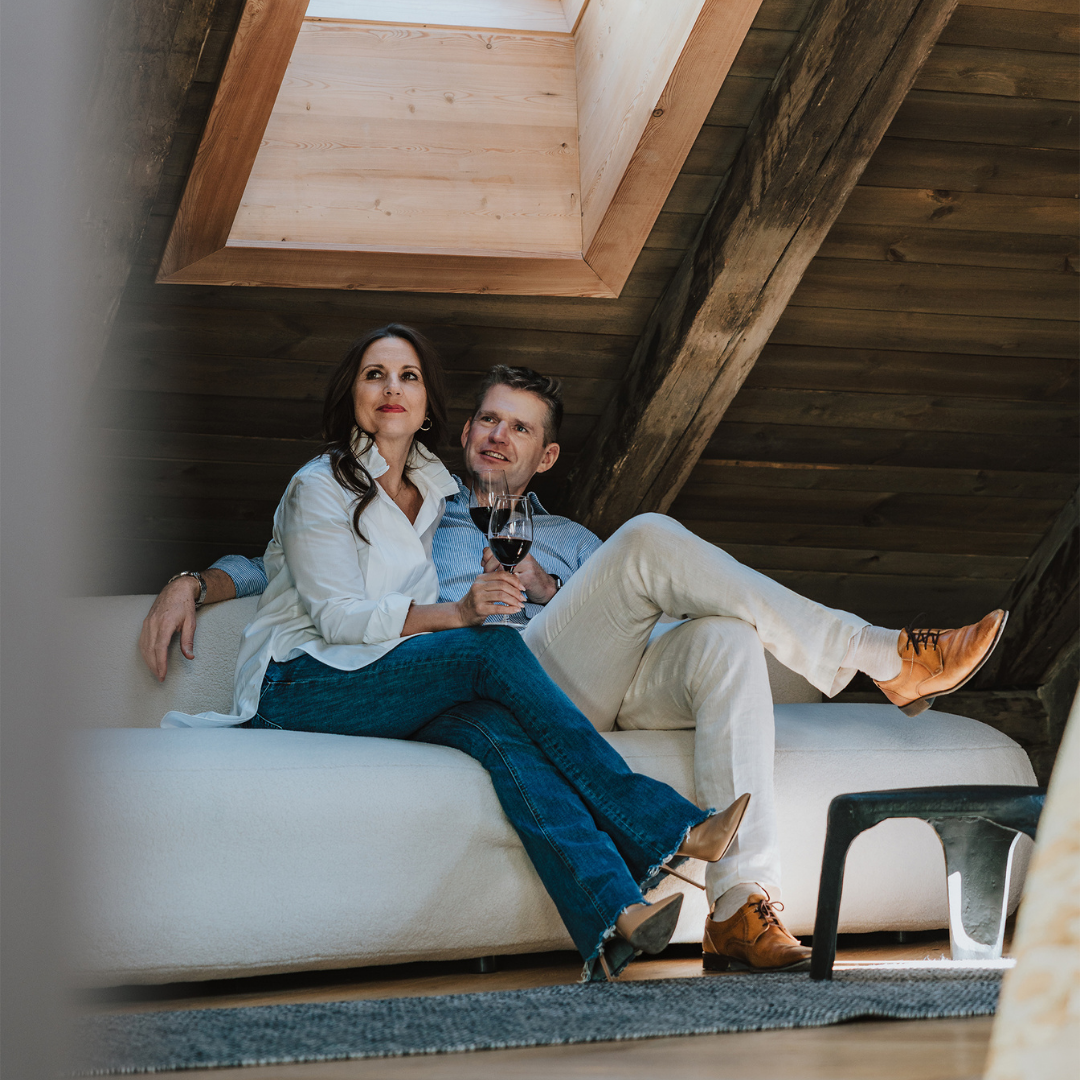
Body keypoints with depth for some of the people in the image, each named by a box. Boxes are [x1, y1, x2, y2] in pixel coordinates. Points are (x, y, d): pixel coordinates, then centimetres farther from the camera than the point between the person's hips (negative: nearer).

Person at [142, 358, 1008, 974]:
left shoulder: (569, 540, 39)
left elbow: (635, 625, 24)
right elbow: (280, 566, 29)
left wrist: (547, 588, 6)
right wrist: (194, 582, 9)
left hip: (606, 685, 4)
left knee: (724, 639, -30)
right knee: (650, 537, -25)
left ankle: (742, 909, -42)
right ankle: (884, 659, -27)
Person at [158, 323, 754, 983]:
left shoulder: (433, 491, 20)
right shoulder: (319, 488, -1)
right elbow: (336, 615, -12)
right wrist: (457, 614, -25)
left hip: (389, 686, 5)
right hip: (297, 684, -5)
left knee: (490, 724, -32)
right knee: (497, 650, -29)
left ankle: (611, 920, -52)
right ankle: (665, 829, -33)